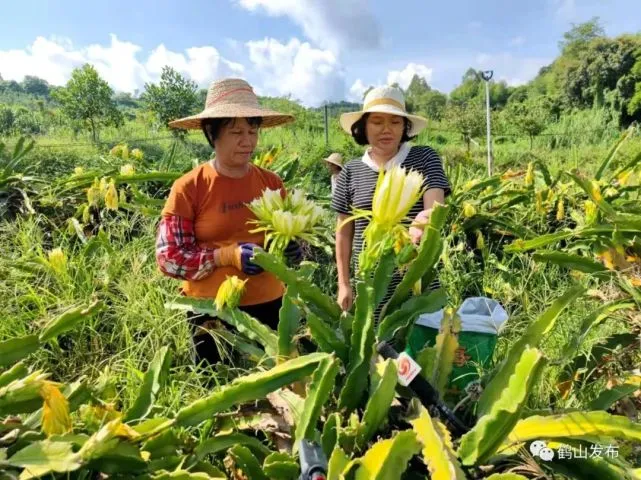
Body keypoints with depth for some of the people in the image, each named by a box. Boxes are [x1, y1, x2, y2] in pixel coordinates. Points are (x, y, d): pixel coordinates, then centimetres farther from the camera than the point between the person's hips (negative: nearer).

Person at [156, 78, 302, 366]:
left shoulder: (271, 183, 2)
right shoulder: (189, 187, -8)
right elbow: (168, 257, -10)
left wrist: (290, 250, -10)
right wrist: (227, 255, -21)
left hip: (269, 306, 4)